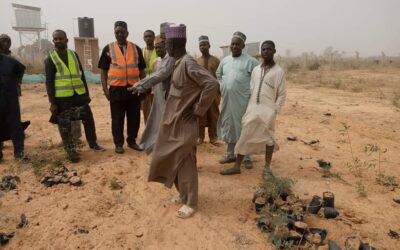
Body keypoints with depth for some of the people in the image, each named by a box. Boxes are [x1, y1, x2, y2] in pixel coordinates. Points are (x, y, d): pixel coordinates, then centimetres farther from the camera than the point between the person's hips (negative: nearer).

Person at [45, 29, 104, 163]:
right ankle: (71, 151, 16)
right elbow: (49, 82, -5)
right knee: (65, 126, 4)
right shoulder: (50, 59, -2)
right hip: (62, 97, -3)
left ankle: (93, 143, 29)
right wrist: (52, 102, -10)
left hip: (79, 95, 4)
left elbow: (81, 75, 12)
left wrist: (87, 94, 9)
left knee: (88, 119, 10)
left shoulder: (74, 54, 9)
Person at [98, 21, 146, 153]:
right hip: (116, 89, -2)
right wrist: (105, 89, -4)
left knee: (134, 117, 8)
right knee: (117, 119, 5)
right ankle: (119, 144, 18)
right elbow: (104, 71, 3)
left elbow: (141, 70, 11)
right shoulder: (108, 49, 3)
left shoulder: (136, 49, 8)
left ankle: (132, 141, 24)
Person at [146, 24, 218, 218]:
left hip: (184, 122, -10)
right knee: (172, 160, 18)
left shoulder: (188, 63, -20)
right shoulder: (178, 63, 8)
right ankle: (184, 194, 35)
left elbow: (212, 84, -28)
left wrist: (198, 109, -21)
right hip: (173, 121, 10)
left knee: (184, 162, 1)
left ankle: (190, 203, 17)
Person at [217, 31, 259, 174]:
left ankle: (247, 158, 11)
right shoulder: (225, 61, 11)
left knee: (244, 128, 1)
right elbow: (218, 75, 24)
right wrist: (223, 88, 11)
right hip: (227, 100, 5)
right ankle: (230, 155, 25)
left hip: (243, 100, -5)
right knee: (228, 127, 12)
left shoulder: (250, 61, -5)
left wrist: (252, 92, -9)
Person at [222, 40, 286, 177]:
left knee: (268, 138, 5)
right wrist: (248, 108, 7)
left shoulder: (279, 71, -2)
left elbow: (282, 94, -2)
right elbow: (251, 90, 13)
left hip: (268, 111, -4)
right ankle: (237, 166, 16)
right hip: (252, 109, 4)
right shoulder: (256, 70, 11)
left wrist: (274, 110, -9)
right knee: (244, 137, 6)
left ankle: (267, 168, 19)